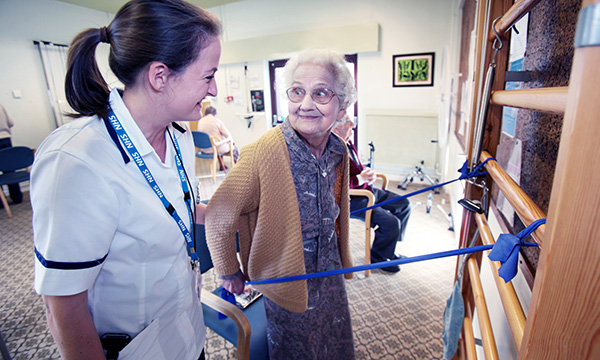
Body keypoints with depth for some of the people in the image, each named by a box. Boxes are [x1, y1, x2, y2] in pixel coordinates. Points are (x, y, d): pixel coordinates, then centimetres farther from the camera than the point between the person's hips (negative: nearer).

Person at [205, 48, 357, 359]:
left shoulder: (339, 151, -8)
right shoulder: (263, 152, -29)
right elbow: (218, 219, -21)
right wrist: (230, 274, -7)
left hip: (330, 276, 6)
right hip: (286, 285, -5)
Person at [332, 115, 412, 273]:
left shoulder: (348, 143, 10)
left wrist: (367, 173, 1)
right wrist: (360, 179, -26)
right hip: (352, 199, -10)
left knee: (404, 204, 11)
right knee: (391, 223, -21)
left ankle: (387, 246, 22)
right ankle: (377, 257, 8)